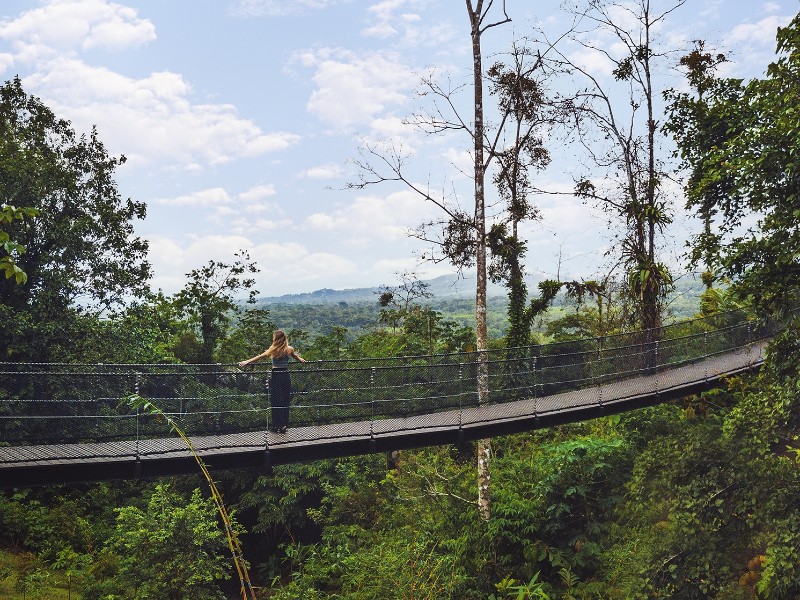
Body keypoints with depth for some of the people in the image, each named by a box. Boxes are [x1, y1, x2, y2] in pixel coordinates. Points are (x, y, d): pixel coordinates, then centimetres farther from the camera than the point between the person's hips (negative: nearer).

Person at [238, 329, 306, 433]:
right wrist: (301, 360, 44)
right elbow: (296, 357, 21)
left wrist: (246, 362, -4)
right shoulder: (289, 349, 0)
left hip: (276, 377, -3)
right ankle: (284, 425, 14)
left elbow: (260, 357, -9)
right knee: (285, 401, 10)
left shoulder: (273, 349, -9)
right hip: (286, 376, 3)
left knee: (276, 401, 4)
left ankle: (277, 425, 6)